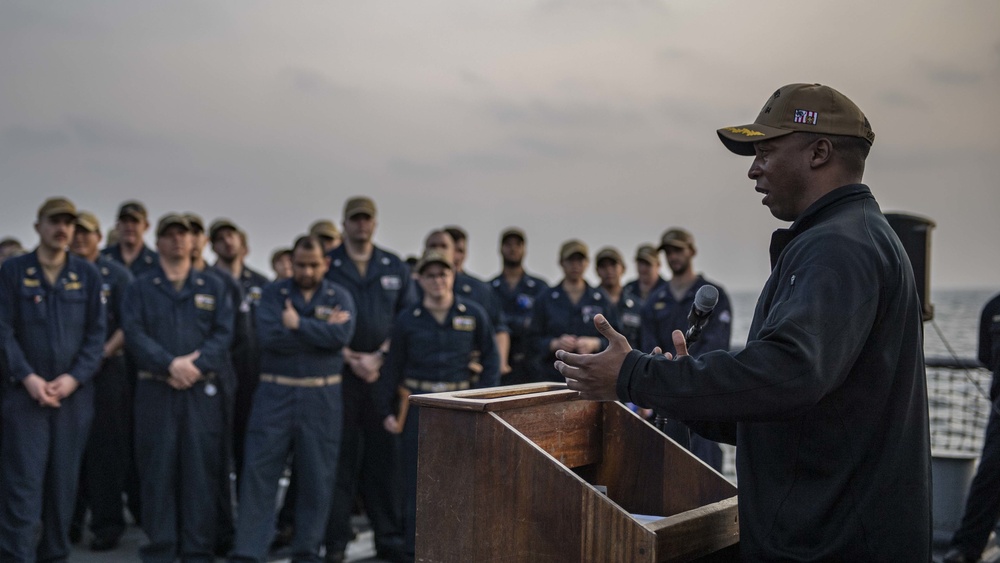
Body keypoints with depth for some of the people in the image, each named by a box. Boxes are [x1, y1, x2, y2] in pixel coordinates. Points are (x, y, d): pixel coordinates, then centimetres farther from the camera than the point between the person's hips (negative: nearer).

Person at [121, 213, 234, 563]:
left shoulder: (213, 287, 13)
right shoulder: (140, 289, 10)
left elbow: (224, 333, 1)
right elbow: (134, 334, -4)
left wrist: (196, 366, -14)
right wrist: (171, 364, -17)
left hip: (203, 391, 1)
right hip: (155, 390, 0)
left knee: (202, 469, -1)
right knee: (157, 470, 1)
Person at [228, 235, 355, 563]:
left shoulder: (339, 297, 6)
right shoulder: (273, 294, 5)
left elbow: (342, 335, -15)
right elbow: (270, 336, -13)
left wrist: (298, 323, -13)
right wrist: (321, 330, -11)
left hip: (321, 400, 0)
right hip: (275, 395, 0)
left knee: (317, 479, 5)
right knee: (258, 473, -2)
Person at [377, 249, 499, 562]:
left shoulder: (474, 314, 1)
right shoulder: (408, 319, 1)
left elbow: (490, 359, 7)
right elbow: (393, 366, 6)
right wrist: (386, 410, 4)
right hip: (418, 404, 0)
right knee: (415, 479, 4)